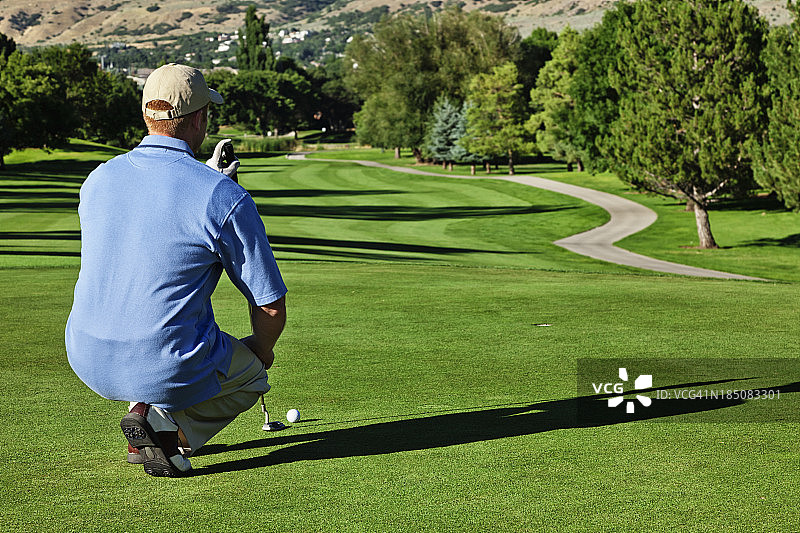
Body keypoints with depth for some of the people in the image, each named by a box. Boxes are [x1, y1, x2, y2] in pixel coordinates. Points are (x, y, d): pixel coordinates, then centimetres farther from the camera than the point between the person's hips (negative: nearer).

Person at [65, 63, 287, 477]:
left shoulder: (97, 180, 2)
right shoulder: (226, 198, -13)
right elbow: (271, 305, -7)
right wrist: (260, 350, 16)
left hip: (88, 361, 6)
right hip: (169, 370, -6)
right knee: (250, 374, 26)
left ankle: (145, 411, 15)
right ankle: (166, 423, -2)